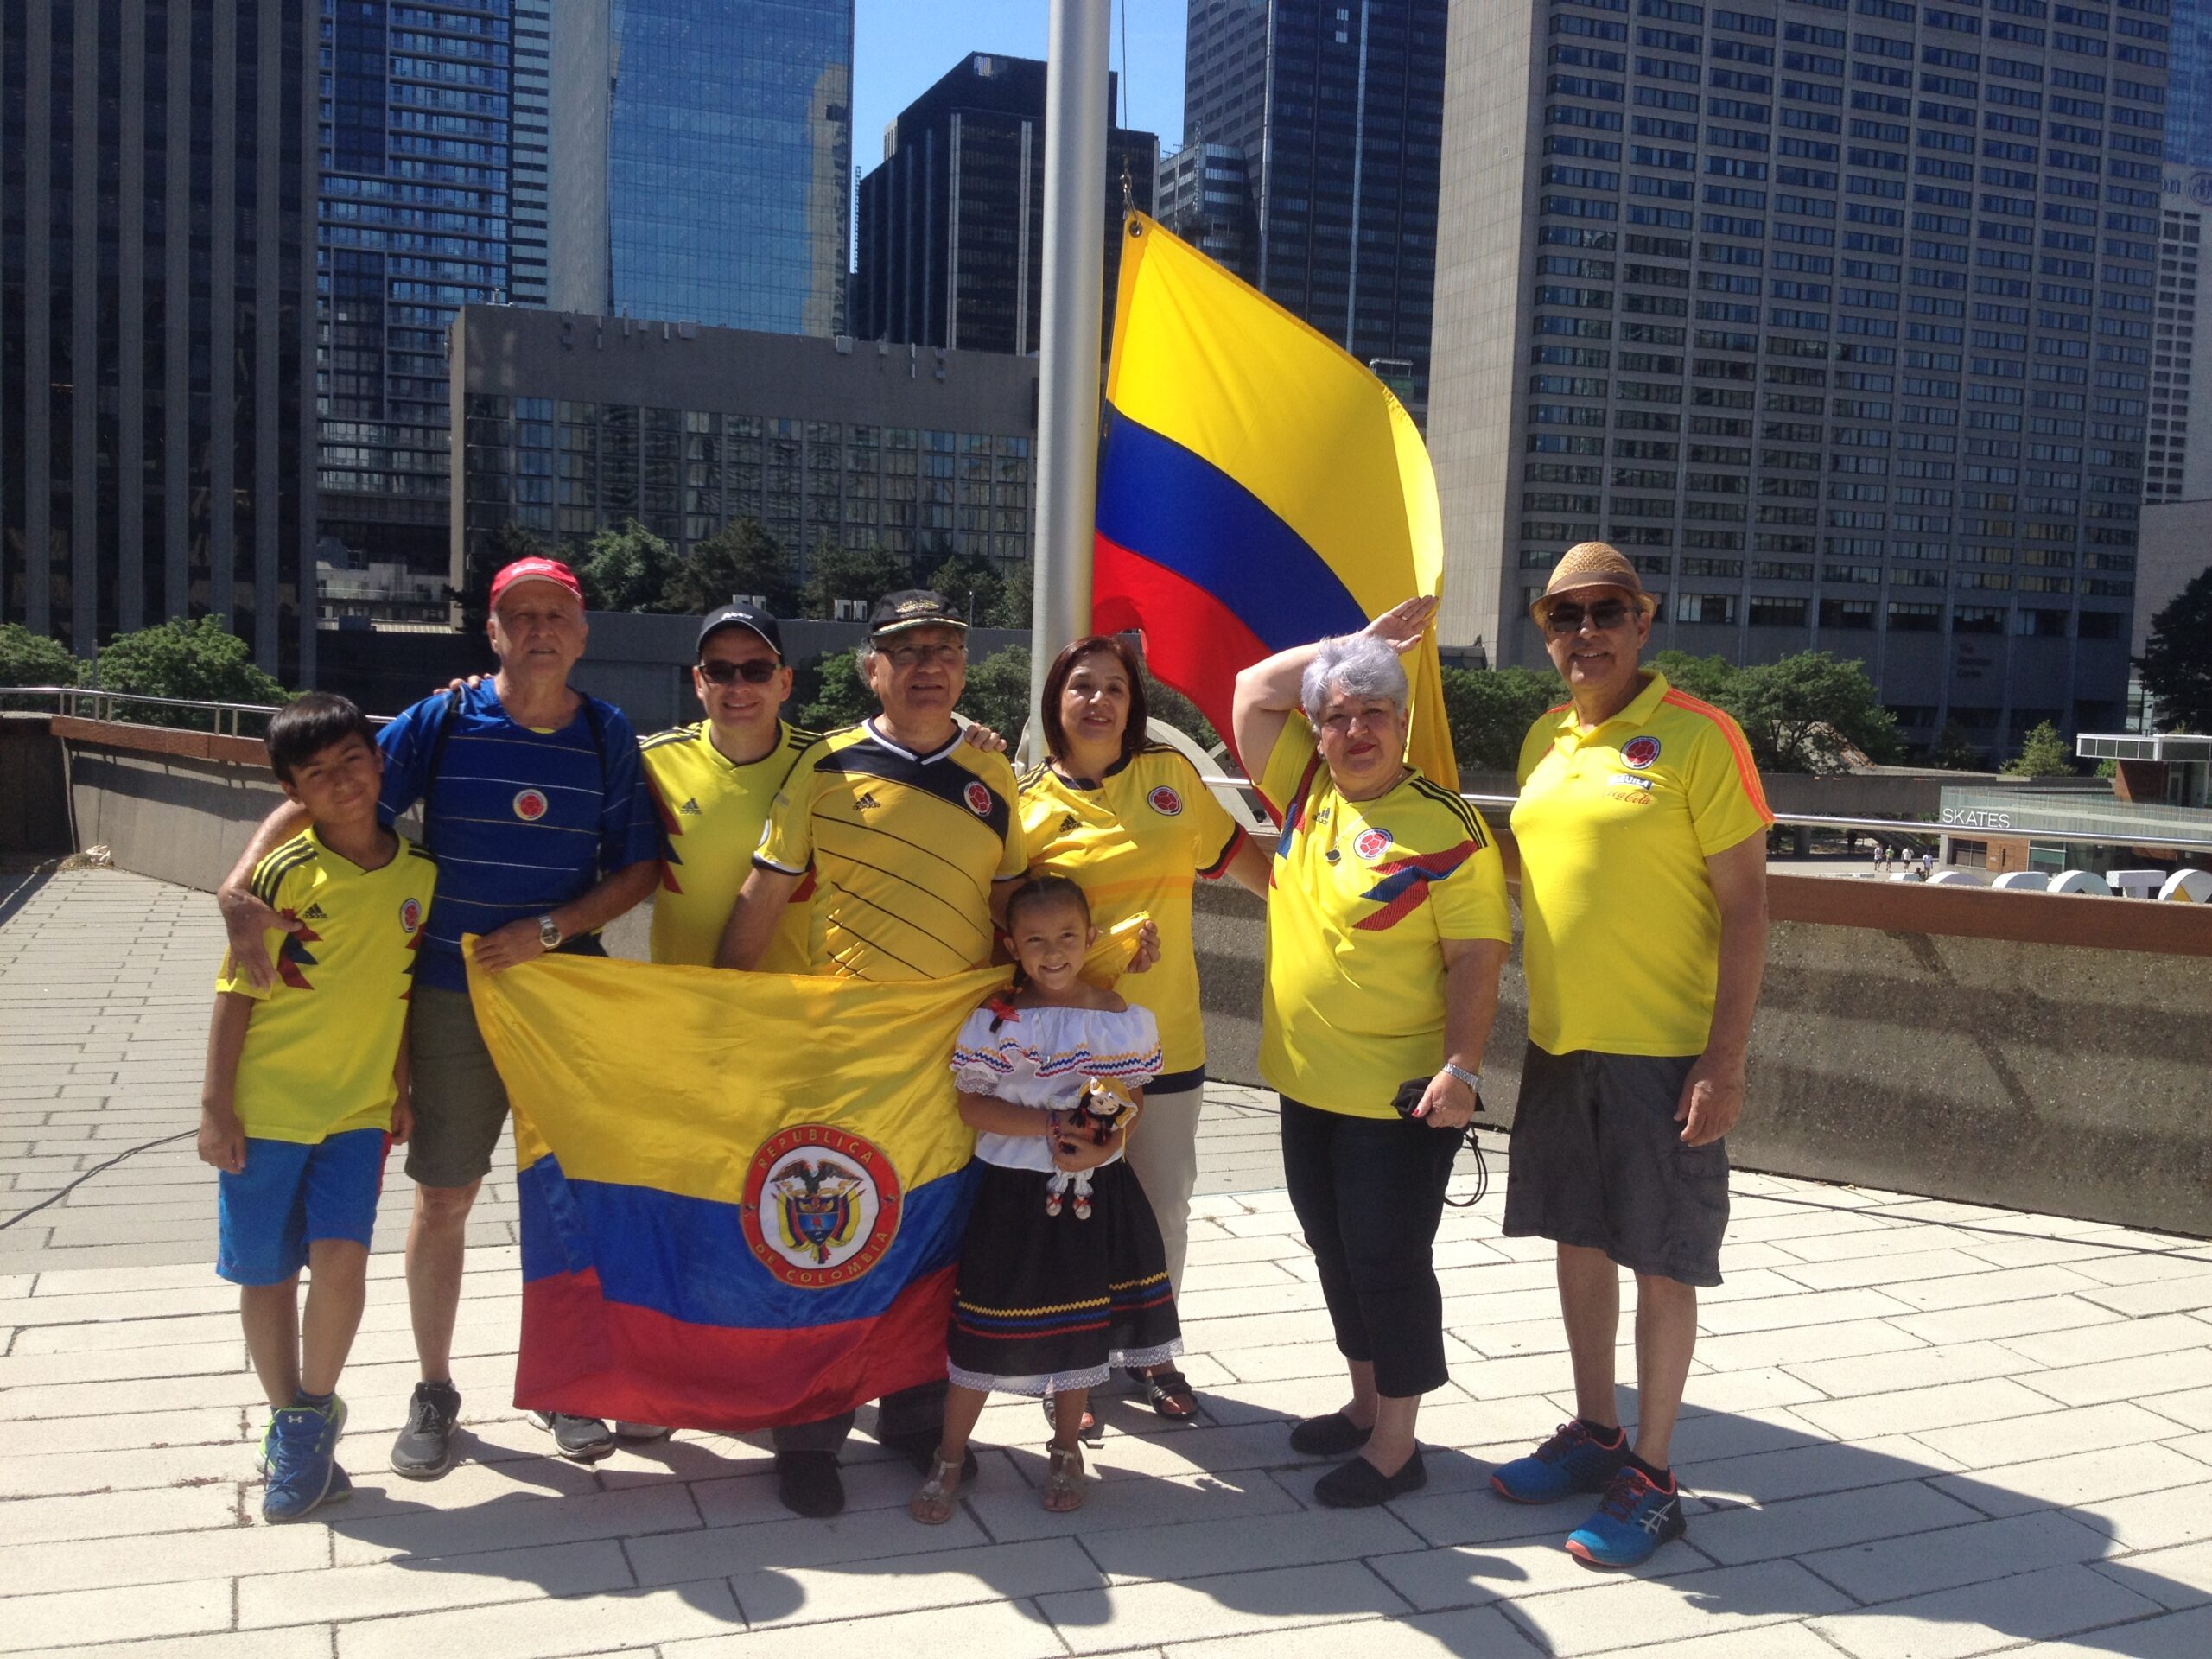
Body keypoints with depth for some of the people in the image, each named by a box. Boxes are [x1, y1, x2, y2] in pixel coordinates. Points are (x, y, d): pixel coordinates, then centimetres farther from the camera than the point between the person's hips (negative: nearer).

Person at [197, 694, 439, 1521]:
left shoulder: (420, 874, 0)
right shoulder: (284, 874, -9)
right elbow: (237, 992, -5)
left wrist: (405, 1088, 13)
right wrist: (215, 1105, -7)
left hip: (359, 1108, 2)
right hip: (265, 1106, -1)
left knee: (340, 1258, -13)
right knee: (267, 1274, 7)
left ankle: (314, 1413, 10)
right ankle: (291, 1423, 26)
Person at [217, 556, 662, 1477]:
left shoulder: (608, 736, 0)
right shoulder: (442, 721, -4)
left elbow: (639, 866, 1)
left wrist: (552, 928, -13)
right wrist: (240, 886, -24)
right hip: (452, 998, -1)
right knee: (442, 1196, 6)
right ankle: (434, 1391, 25)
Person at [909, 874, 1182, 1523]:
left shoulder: (1119, 1018, -3)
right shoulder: (996, 1020, -8)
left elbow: (1132, 1104, 2)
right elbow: (972, 1105, -11)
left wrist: (1100, 1149, -17)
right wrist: (1047, 1124, -21)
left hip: (1094, 1195, 2)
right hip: (1012, 1195, -2)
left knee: (1081, 1324, 14)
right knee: (984, 1328, 3)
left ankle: (1066, 1451, 35)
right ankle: (949, 1459, 21)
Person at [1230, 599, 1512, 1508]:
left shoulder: (1444, 827, -13)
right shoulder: (1306, 790, 6)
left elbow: (1477, 957, -14)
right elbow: (1254, 688, 10)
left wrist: (1461, 1068, -23)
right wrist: (1359, 642, 6)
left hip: (1398, 1096, -7)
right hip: (1308, 1085, 7)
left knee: (1389, 1261, 1)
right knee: (1335, 1251, 18)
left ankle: (1396, 1444, 14)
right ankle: (1365, 1404, 35)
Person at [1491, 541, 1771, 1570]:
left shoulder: (1698, 737, -11)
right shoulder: (1544, 740, 8)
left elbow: (1745, 907, -12)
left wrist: (1725, 1062, -16)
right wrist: (1532, 1025, 13)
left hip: (1662, 1052, -6)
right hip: (1558, 1043, 7)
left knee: (1661, 1260, 4)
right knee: (1579, 1237, 16)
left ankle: (1650, 1476, 17)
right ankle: (1594, 1433, 33)